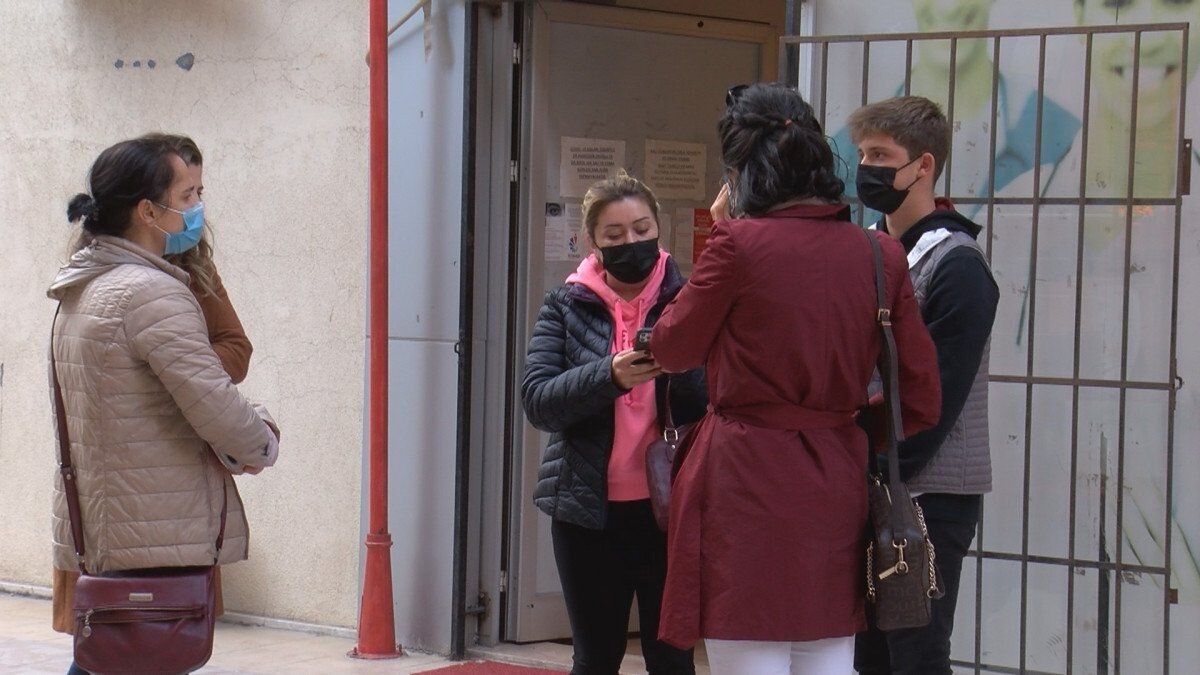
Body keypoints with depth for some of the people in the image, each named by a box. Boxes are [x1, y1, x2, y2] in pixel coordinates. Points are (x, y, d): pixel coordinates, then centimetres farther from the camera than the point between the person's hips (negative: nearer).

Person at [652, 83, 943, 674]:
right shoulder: (879, 255, 3)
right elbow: (920, 402, 6)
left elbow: (672, 349, 3)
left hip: (748, 482, -5)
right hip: (836, 487, 6)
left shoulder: (740, 245, -12)